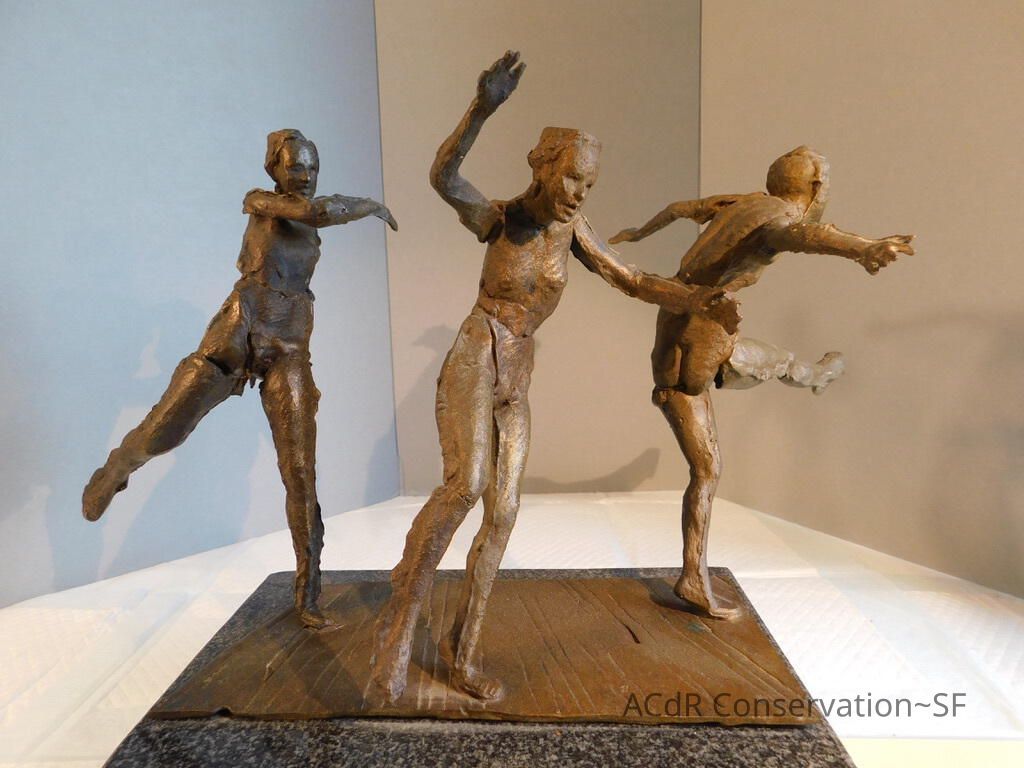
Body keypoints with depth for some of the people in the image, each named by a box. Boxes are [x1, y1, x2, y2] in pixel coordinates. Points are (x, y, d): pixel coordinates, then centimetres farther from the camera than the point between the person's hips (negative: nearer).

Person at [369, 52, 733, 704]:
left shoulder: (572, 228, 6)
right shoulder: (497, 217, -5)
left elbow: (634, 283, 4)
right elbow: (443, 177, -25)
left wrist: (703, 300, -11)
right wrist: (482, 108, -39)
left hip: (515, 384, 5)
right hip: (472, 364, -5)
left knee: (504, 512, 0)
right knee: (466, 485, -30)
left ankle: (462, 646, 13)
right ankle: (400, 619, -13)